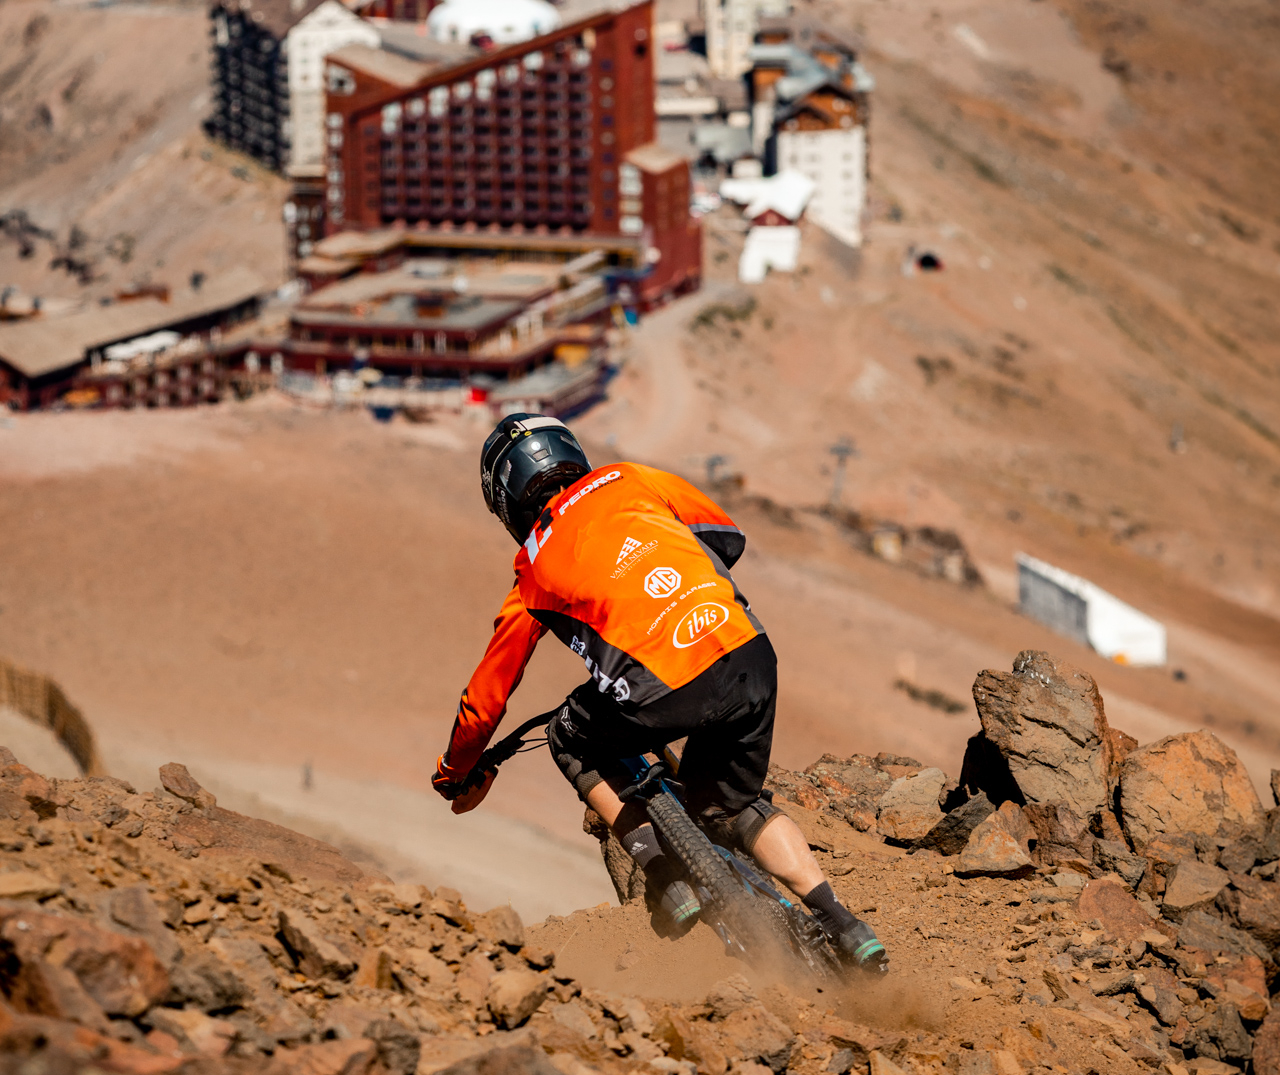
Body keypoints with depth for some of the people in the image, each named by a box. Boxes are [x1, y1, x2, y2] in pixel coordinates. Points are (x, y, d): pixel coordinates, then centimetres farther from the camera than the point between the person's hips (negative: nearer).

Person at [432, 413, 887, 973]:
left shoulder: (533, 575, 18)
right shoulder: (629, 481, 23)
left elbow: (487, 695, 25)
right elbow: (726, 538, 30)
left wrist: (456, 773, 43)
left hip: (666, 693, -4)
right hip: (750, 656, 4)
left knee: (574, 744, 26)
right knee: (734, 805, 26)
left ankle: (666, 878, 11)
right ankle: (840, 924, 11)